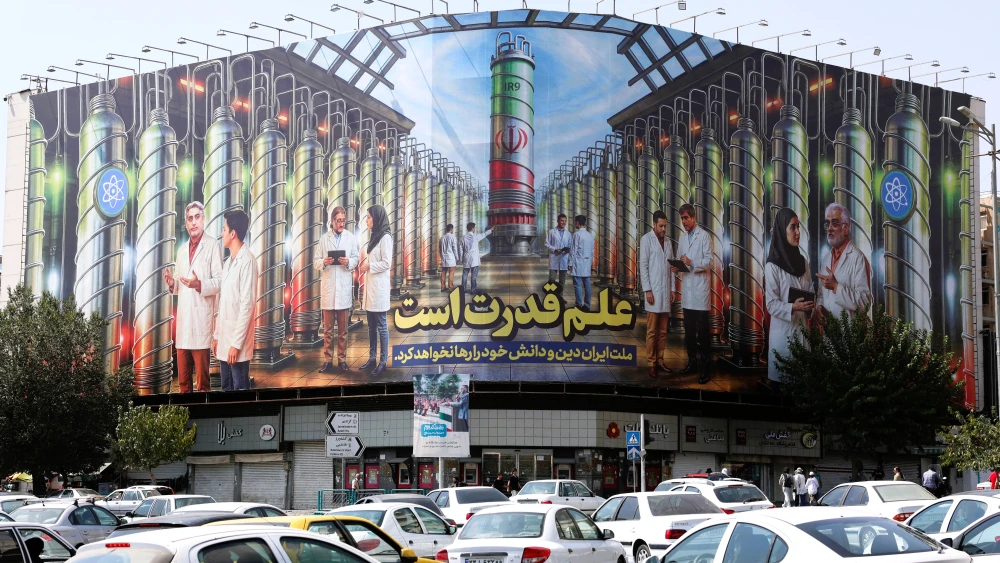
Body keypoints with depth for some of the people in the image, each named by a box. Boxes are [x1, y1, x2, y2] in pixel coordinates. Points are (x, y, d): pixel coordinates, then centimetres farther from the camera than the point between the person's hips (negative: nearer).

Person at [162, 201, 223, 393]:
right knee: (183, 378, 8)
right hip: (183, 320, 7)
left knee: (202, 378, -6)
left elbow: (219, 281, -8)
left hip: (201, 318, -7)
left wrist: (200, 285, -25)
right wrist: (172, 284, 2)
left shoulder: (213, 245, -2)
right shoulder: (181, 250, 21)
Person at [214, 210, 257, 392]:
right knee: (226, 388, 11)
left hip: (237, 342, -9)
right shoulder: (228, 262, 14)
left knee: (240, 390, -4)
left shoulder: (247, 261, -14)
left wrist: (236, 343, -19)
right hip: (225, 338, 9)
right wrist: (217, 335, 16)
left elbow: (247, 304, -18)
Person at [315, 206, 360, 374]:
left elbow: (357, 258, 6)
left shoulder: (351, 238, 3)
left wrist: (349, 262, -15)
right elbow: (316, 261, 5)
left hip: (344, 287, 0)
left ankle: (342, 359, 13)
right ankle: (328, 360, 7)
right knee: (327, 328, 3)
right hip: (328, 287, 0)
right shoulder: (324, 238, 4)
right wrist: (323, 263, -16)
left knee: (343, 328, 6)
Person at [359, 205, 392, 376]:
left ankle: (383, 362, -1)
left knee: (381, 326, -4)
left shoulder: (385, 237, -11)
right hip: (370, 287, 9)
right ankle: (372, 359, 16)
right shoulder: (374, 236, 15)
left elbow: (386, 263, -15)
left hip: (379, 287, -9)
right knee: (371, 326, 11)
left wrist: (369, 266, -11)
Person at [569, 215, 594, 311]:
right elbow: (592, 250, 13)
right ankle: (587, 305, 8)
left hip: (578, 263, -6)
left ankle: (579, 305, -9)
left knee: (578, 285, -5)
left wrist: (571, 263, -6)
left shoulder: (577, 234, -9)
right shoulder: (590, 235, 10)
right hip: (587, 263, 6)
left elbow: (573, 250, -10)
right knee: (587, 285, 6)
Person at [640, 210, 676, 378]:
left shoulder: (667, 242, 13)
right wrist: (647, 290, -12)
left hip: (665, 291, 5)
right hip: (653, 291, -5)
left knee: (663, 331, 7)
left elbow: (671, 267, 16)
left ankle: (660, 361, 12)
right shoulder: (646, 239, -4)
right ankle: (651, 363, -1)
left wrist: (672, 288, 9)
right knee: (652, 331, -3)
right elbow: (643, 266, -7)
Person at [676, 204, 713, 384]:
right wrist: (677, 266, -3)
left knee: (703, 330, -6)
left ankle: (706, 367, -4)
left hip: (700, 287, -7)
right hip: (687, 288, 7)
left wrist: (691, 263, -25)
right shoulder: (683, 237, 15)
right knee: (689, 329, 11)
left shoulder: (704, 236, -6)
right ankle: (692, 362, 21)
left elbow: (708, 262, -11)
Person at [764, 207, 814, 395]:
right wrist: (793, 308, -27)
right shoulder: (772, 267, -10)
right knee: (781, 379, 0)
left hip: (801, 329, 5)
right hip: (782, 332, -5)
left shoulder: (802, 261, 8)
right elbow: (771, 305, -13)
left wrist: (811, 305, -7)